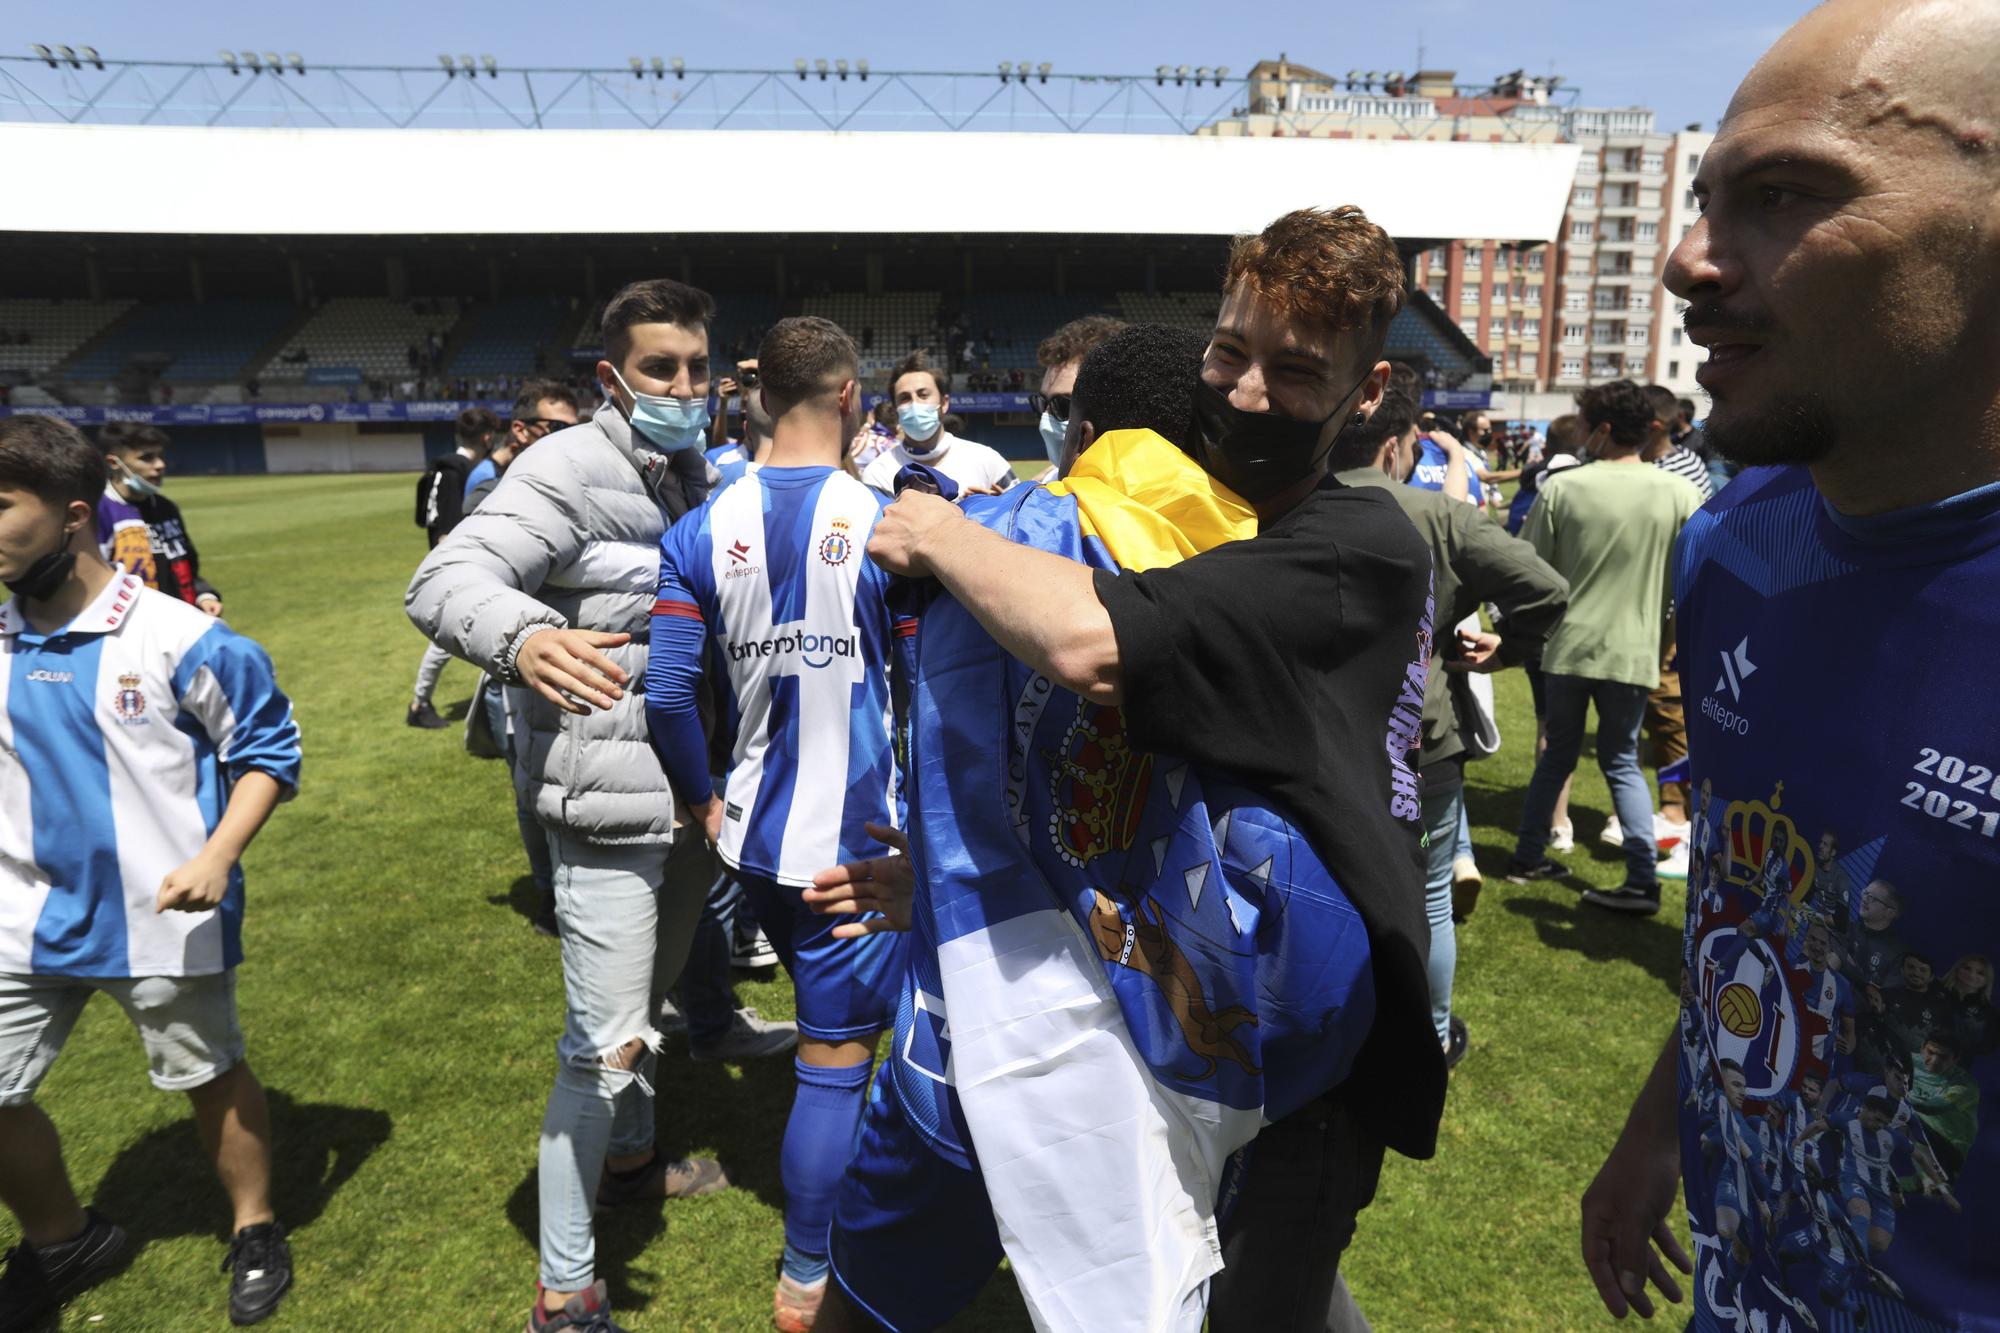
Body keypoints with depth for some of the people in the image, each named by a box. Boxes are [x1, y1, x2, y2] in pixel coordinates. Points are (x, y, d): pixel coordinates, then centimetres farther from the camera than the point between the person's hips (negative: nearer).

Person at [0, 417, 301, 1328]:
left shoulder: (181, 639, -16)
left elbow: (266, 752, -8)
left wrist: (217, 858, -19)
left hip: (162, 921, -5)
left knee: (209, 1078, 13)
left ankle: (255, 1232, 37)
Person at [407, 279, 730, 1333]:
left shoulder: (703, 476, 10)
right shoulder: (570, 469, -14)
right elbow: (442, 580, -26)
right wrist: (523, 637, -47)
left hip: (694, 791, 8)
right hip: (612, 801, -8)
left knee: (654, 996, 25)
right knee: (607, 1041, -3)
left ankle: (631, 1156, 49)